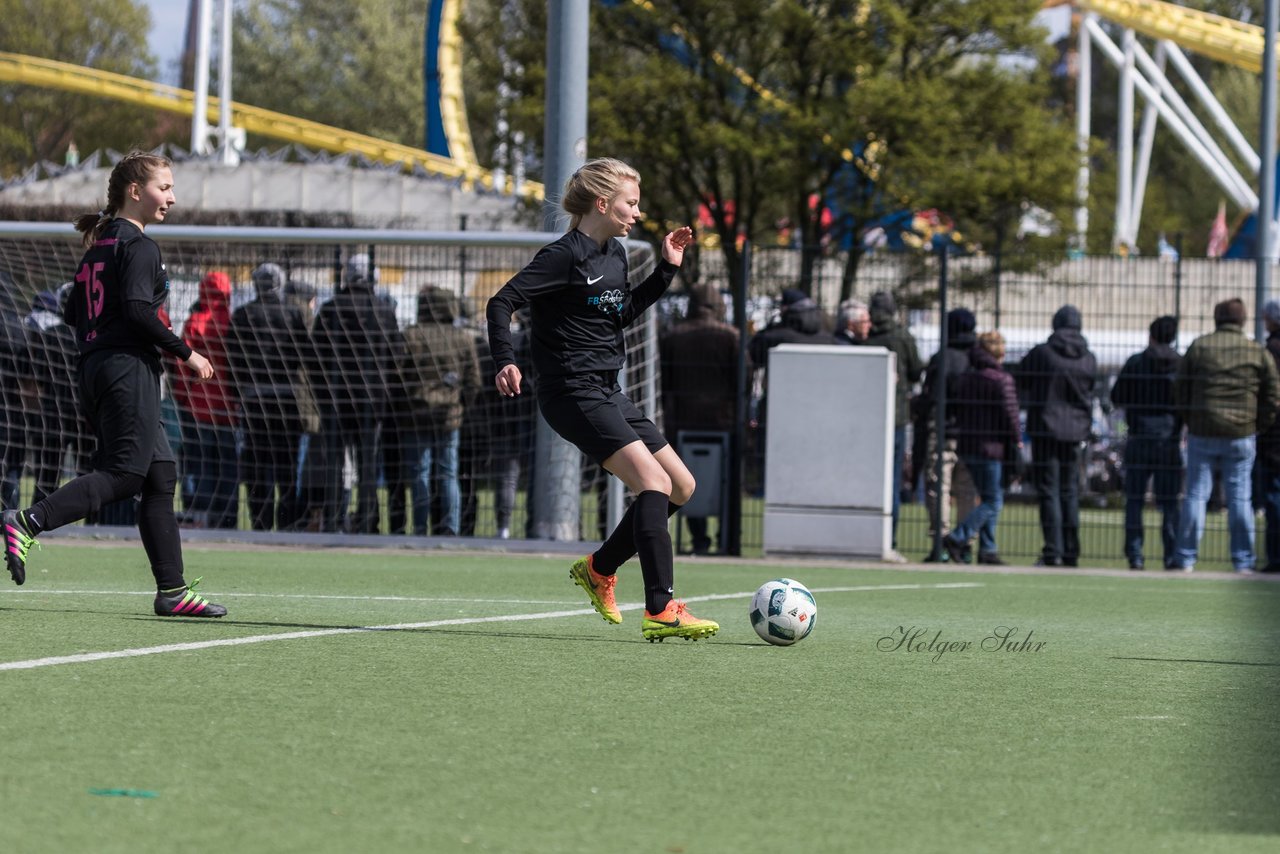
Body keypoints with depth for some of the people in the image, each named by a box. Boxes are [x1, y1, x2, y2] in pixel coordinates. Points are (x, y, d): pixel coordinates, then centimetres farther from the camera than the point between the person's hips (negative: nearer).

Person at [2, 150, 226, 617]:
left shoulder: (98, 246, 18)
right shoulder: (139, 246, -8)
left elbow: (75, 313, 17)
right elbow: (137, 309, -20)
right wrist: (186, 353, -13)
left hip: (95, 367, 10)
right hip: (128, 368, -10)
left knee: (161, 474, 7)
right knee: (125, 472, -12)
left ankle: (173, 590, 3)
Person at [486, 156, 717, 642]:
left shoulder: (614, 255, 13)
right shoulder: (565, 256, -13)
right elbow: (502, 302, -16)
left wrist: (666, 270, 21)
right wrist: (505, 361, -29)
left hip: (608, 394, 10)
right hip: (573, 395, -10)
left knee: (681, 486, 11)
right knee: (654, 482, -22)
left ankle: (599, 569, 24)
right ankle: (660, 612, -27)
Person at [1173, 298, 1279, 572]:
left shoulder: (1199, 347, 0)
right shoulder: (1257, 352, 0)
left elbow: (1180, 389, 2)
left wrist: (1190, 421, 13)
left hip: (1202, 433, 0)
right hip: (1241, 436, 0)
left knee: (1196, 495, 4)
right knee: (1240, 498, 4)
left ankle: (1186, 558, 3)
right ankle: (1243, 560, 4)